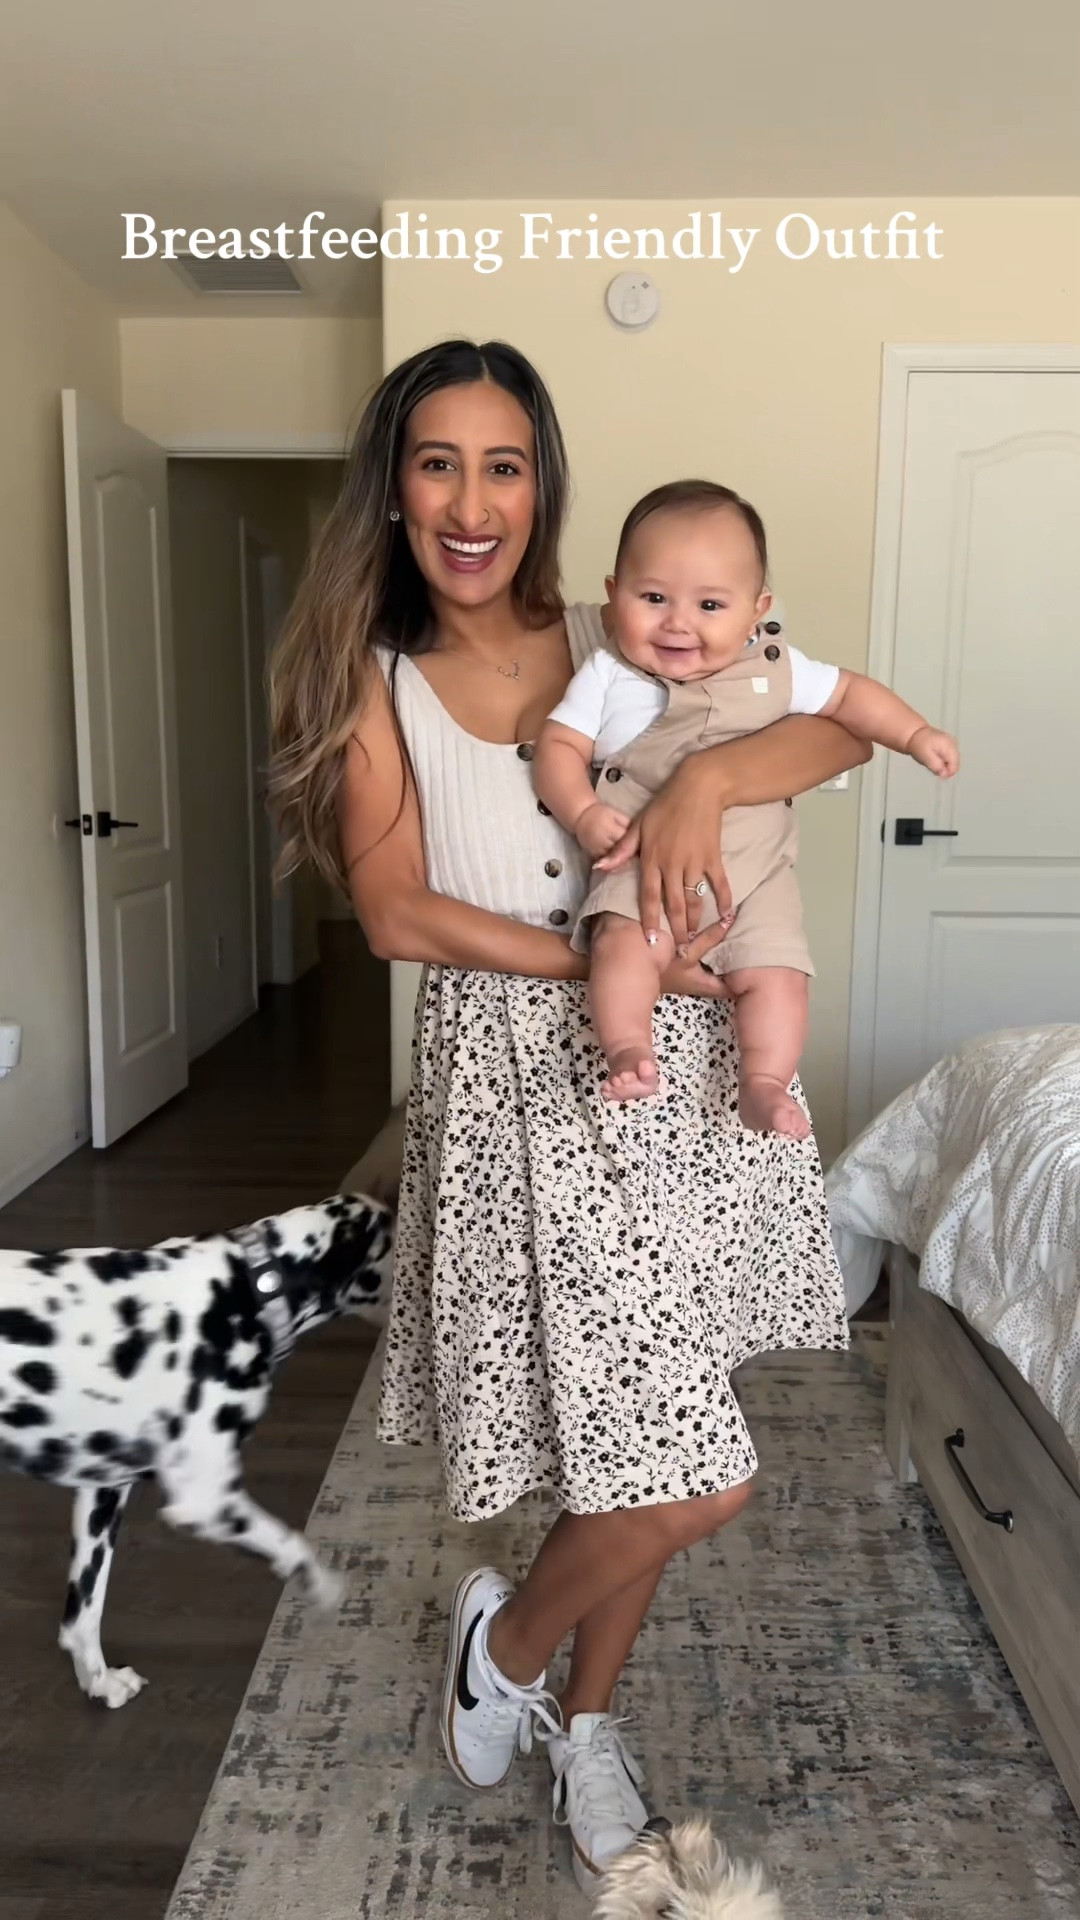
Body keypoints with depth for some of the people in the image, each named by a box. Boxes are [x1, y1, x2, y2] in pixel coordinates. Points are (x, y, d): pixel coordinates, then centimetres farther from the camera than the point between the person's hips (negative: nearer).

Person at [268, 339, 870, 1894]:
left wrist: (707, 776, -20)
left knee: (639, 1467, 14)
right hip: (520, 1086, -3)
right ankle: (506, 1640, 27)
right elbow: (398, 914, -8)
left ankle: (582, 1721, 43)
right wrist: (604, 959, -16)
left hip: (680, 1074, 4)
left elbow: (841, 728, 0)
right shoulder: (373, 680, 2)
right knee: (701, 1485, -6)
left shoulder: (620, 647, 8)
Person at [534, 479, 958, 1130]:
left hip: (755, 871, 2)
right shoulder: (608, 675, 0)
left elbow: (847, 693, 16)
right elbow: (560, 745, -2)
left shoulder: (775, 668, 4)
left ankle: (764, 1085, -5)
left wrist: (915, 732, 5)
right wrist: (583, 813, -19)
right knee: (628, 943, -28)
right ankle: (628, 1053, -23)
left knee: (777, 975, -12)